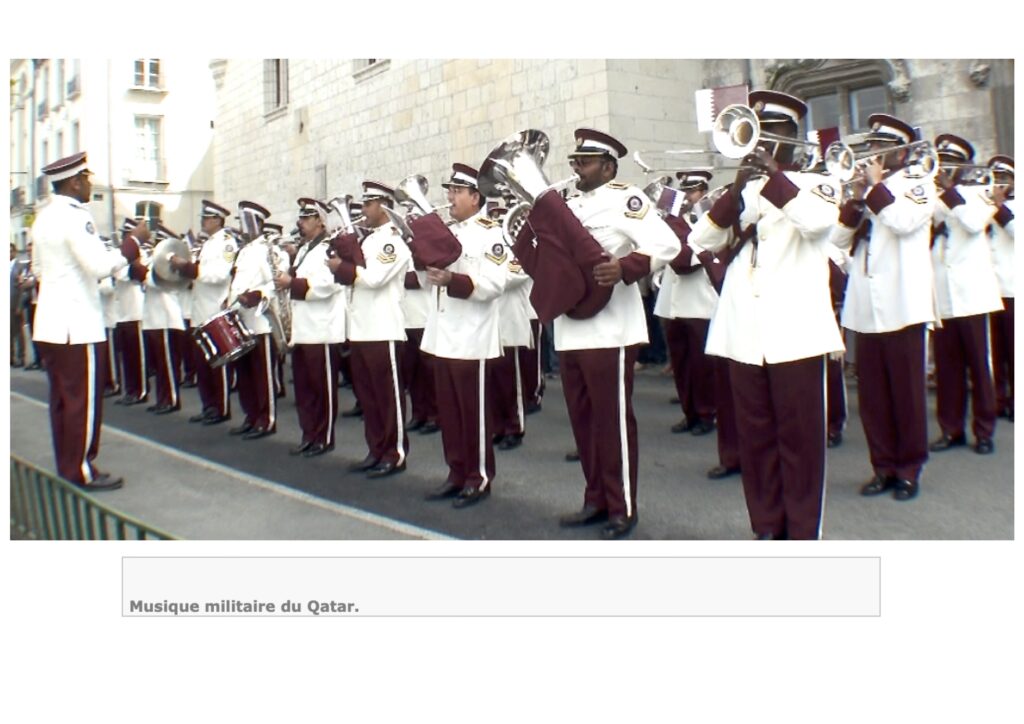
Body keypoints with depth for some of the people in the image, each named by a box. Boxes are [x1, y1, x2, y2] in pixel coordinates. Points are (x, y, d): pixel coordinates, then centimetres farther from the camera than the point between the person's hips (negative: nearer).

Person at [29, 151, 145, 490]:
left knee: (61, 399, 13)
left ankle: (66, 468, 21)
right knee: (83, 401, -2)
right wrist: (133, 241, -13)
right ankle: (81, 472, 5)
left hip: (49, 323, 9)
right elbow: (101, 265, -23)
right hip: (78, 325, -9)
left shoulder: (43, 217, 14)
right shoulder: (75, 217, -14)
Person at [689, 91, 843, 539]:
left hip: (795, 333, -4)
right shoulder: (740, 191, 18)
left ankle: (803, 534, 7)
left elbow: (818, 221, -16)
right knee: (755, 438, 8)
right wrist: (738, 189, -8)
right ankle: (766, 528, 18)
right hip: (743, 334, 4)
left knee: (799, 440, -1)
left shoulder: (815, 183, 8)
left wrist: (772, 175, -16)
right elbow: (701, 241, 4)